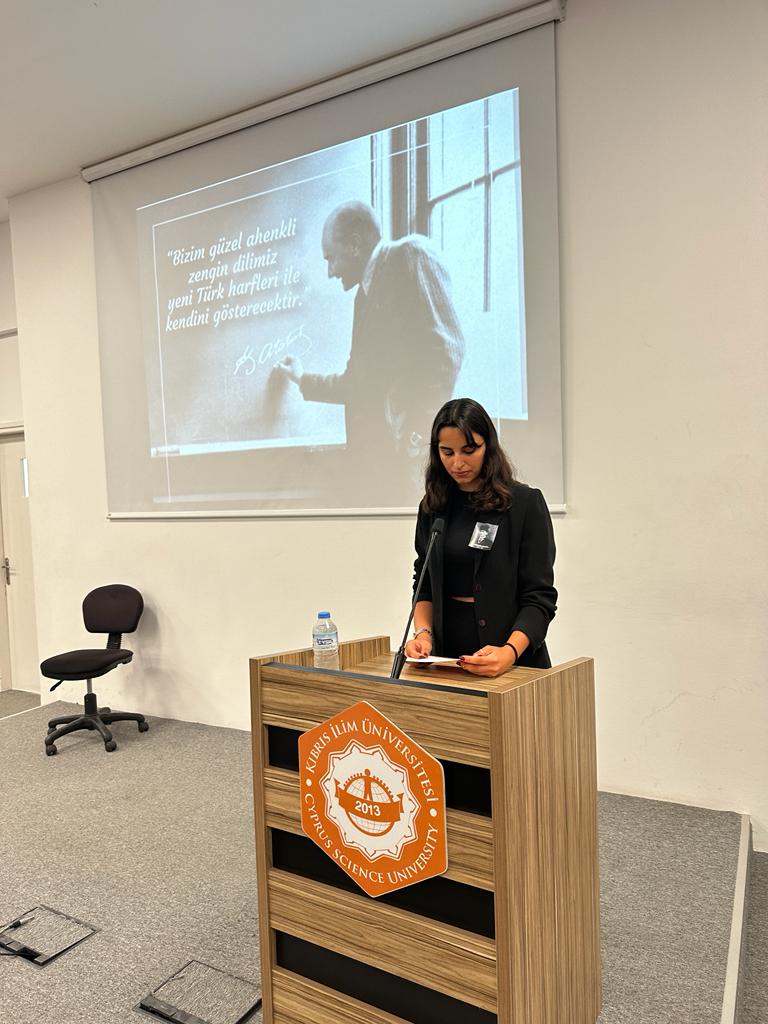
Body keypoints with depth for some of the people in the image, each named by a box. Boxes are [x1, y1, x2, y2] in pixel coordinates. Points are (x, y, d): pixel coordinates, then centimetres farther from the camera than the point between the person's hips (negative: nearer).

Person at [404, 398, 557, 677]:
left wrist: (510, 651, -27)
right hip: (447, 656, 4)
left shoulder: (526, 502, -10)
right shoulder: (433, 507, 3)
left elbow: (539, 596, -13)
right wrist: (423, 633, -8)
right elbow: (424, 585, 9)